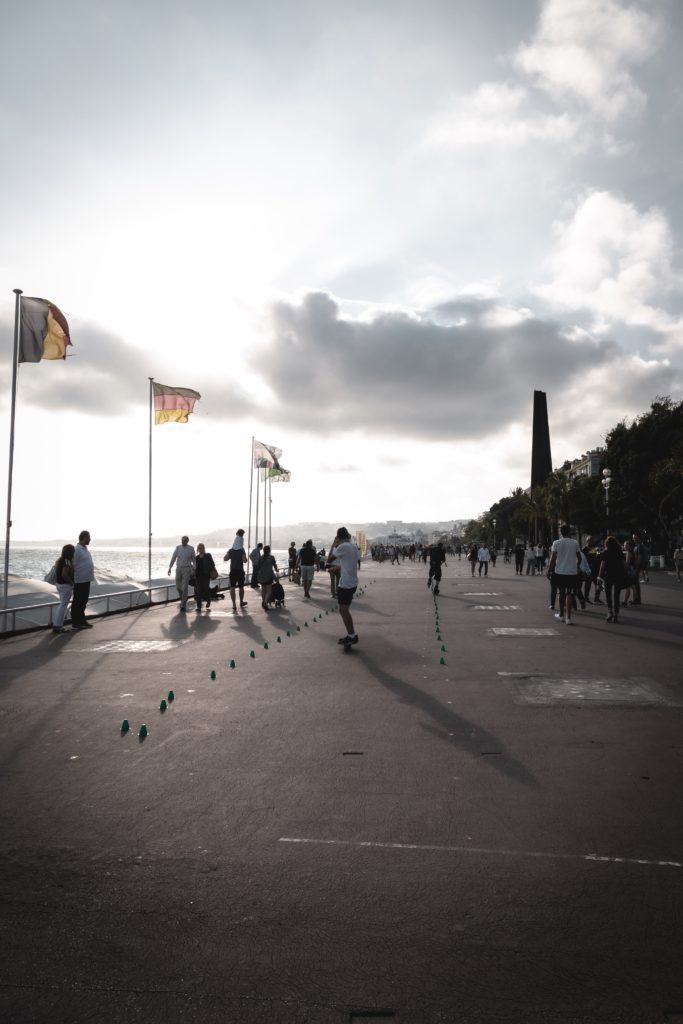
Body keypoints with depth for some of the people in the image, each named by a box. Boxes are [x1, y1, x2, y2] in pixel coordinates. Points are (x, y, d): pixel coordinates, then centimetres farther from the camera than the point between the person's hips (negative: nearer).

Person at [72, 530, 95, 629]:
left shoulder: (85, 549, 13)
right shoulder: (77, 550, -16)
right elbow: (73, 566, -17)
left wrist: (91, 576, 18)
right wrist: (73, 581, -16)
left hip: (86, 580, 9)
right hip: (80, 581, -9)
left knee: (83, 602, 16)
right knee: (77, 602, 0)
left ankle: (82, 621, 25)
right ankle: (75, 623, 7)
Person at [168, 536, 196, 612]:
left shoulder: (191, 548, -4)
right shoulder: (178, 548, 1)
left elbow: (193, 559, 5)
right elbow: (173, 558, 5)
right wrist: (169, 568, 0)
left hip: (187, 570, -3)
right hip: (178, 569, 3)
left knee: (185, 587, -11)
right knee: (178, 587, 8)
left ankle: (183, 605, -6)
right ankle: (183, 599, 36)